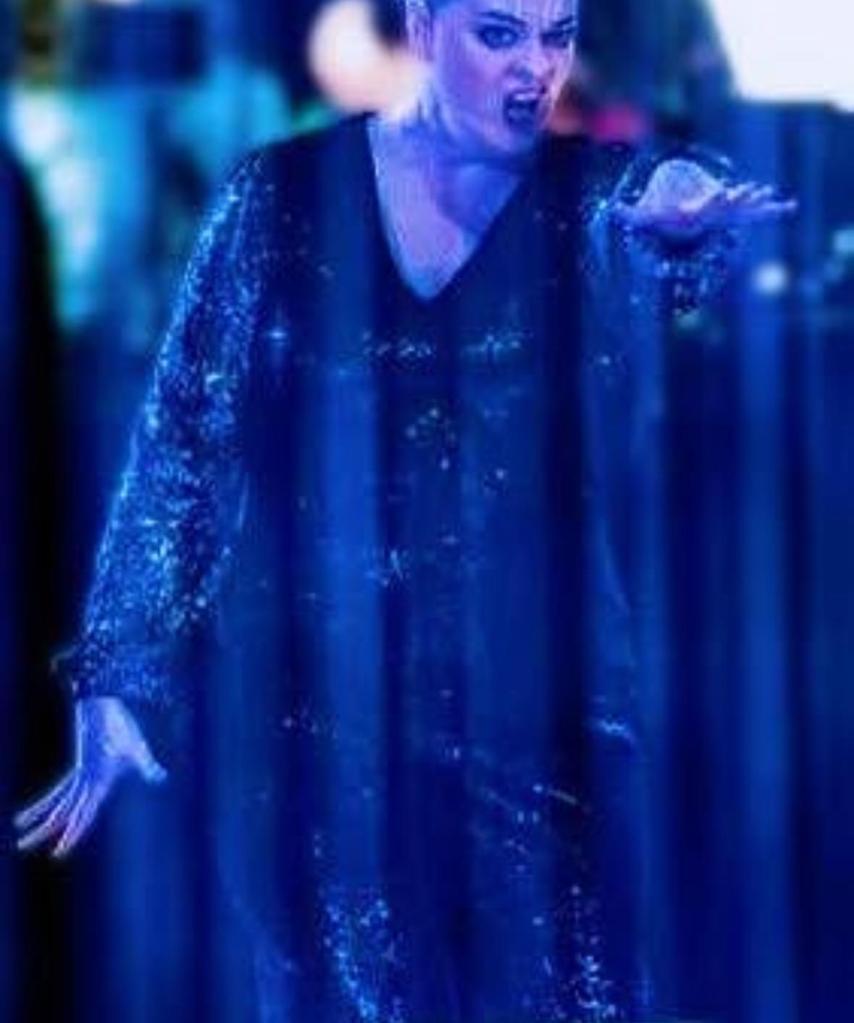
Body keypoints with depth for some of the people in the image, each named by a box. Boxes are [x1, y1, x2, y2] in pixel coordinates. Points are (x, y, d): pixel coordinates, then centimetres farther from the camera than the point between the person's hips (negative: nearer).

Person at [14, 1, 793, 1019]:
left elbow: (661, 226, -22)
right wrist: (115, 681, -1)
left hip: (537, 715, 0)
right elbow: (177, 439, 3)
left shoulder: (595, 196, 2)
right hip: (312, 714, 0)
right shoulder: (282, 197, 1)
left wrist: (680, 204, -47)